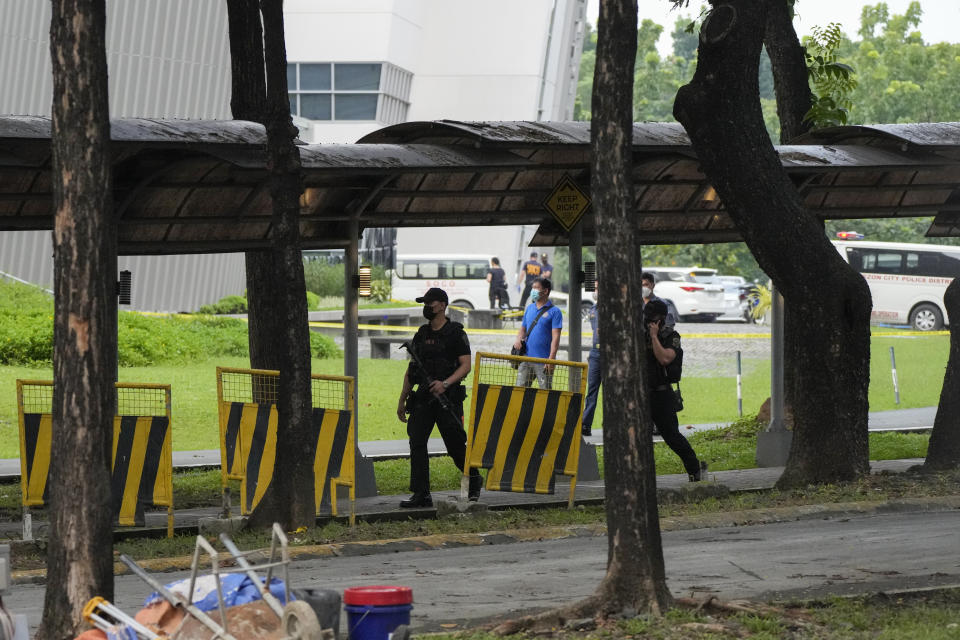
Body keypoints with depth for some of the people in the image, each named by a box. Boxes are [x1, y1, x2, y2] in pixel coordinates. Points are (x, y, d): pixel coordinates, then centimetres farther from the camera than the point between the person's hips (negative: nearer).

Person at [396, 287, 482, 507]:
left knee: (455, 447, 2)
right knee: (416, 442, -7)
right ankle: (421, 495, -7)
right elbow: (411, 370, 18)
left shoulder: (455, 333, -4)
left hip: (447, 397, -5)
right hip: (423, 397, 5)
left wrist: (445, 383, -25)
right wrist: (402, 399, 14)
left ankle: (474, 479, 29)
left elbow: (466, 366, -10)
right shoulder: (421, 335, 13)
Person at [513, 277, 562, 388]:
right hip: (526, 359, 6)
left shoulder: (554, 312, -4)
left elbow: (555, 337, -10)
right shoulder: (529, 308, 15)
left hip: (543, 362, -6)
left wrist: (551, 358, -20)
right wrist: (518, 339, 1)